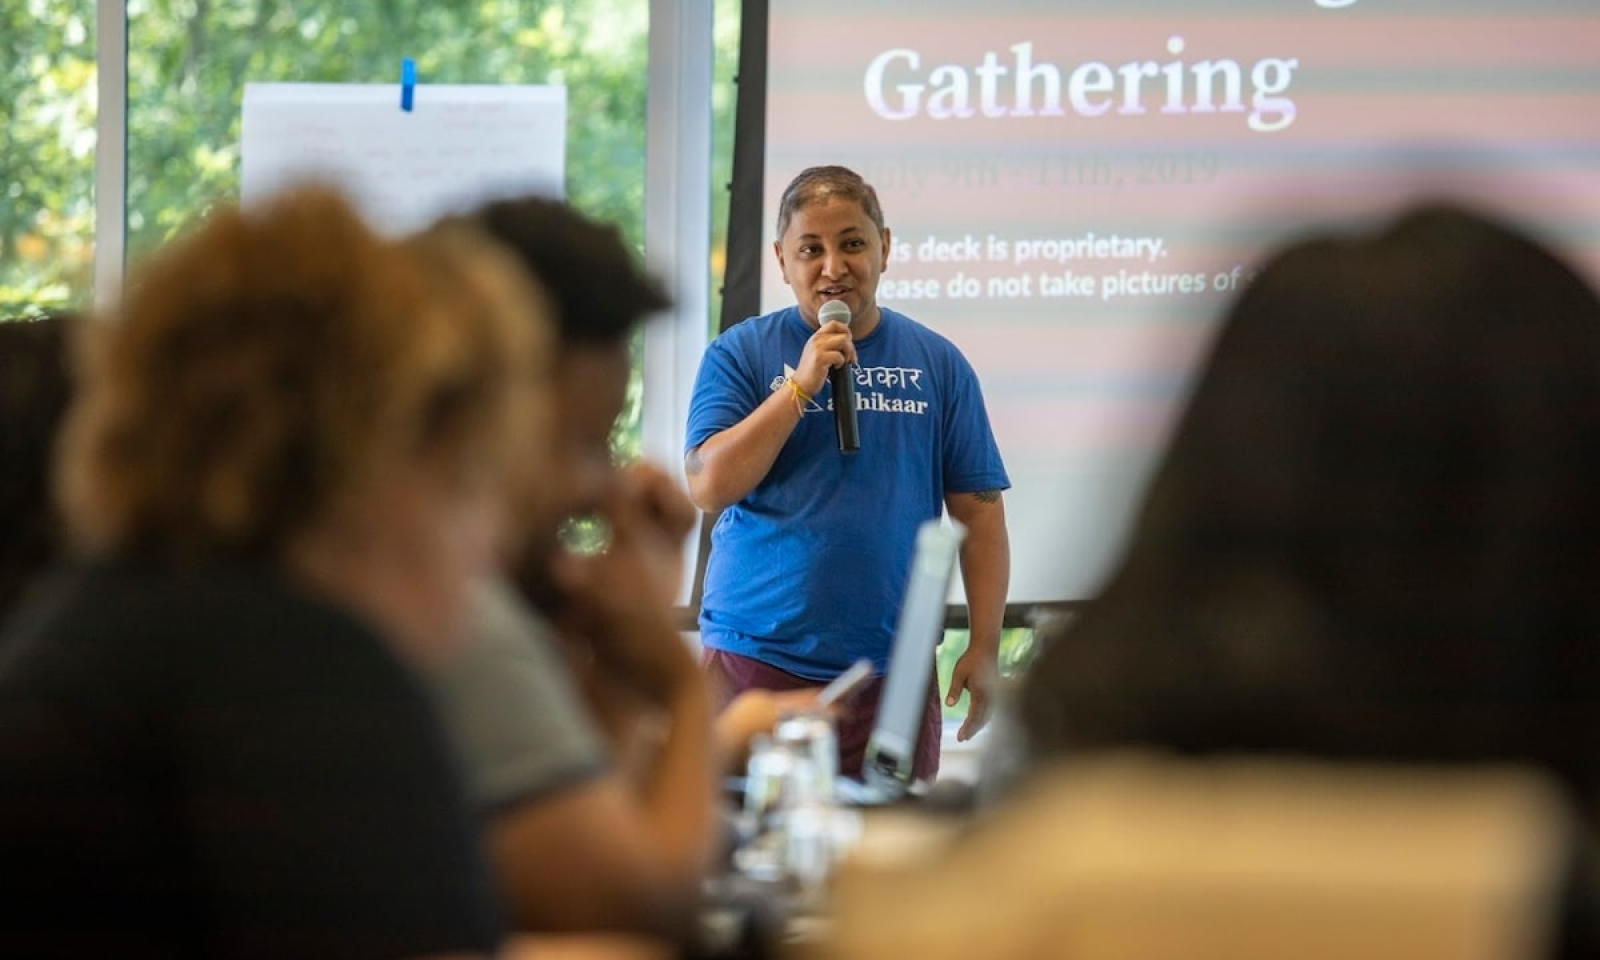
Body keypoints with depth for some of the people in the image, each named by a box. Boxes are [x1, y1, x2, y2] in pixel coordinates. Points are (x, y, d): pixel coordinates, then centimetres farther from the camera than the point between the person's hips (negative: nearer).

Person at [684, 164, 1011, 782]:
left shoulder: (937, 364, 8)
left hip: (891, 672, 2)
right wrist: (802, 385, -13)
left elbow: (978, 511, 8)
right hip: (755, 658, -1)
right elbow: (708, 488, -8)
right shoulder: (740, 355, 4)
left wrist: (985, 646, 1)